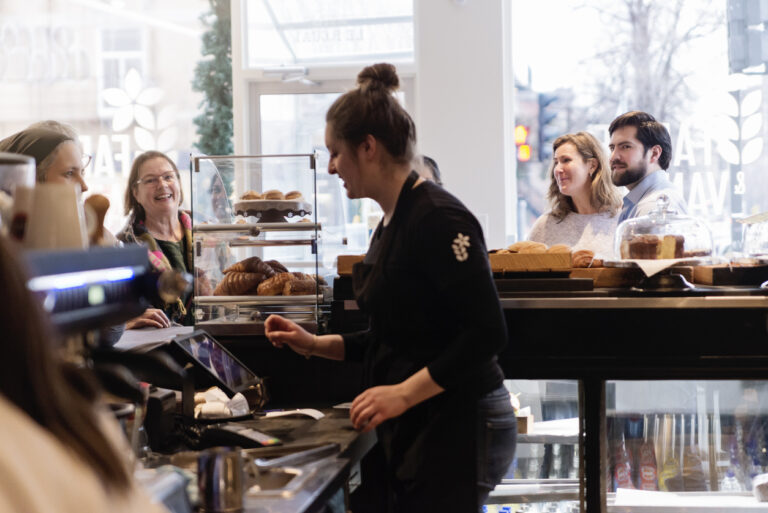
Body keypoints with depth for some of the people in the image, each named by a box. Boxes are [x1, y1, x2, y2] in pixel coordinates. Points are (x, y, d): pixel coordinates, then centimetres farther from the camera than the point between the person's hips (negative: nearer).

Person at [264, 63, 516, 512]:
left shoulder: (436, 219, -17)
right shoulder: (392, 223, 13)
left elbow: (488, 332, -22)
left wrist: (405, 392, -25)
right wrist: (316, 345, 12)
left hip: (459, 429, -10)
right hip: (418, 429, 10)